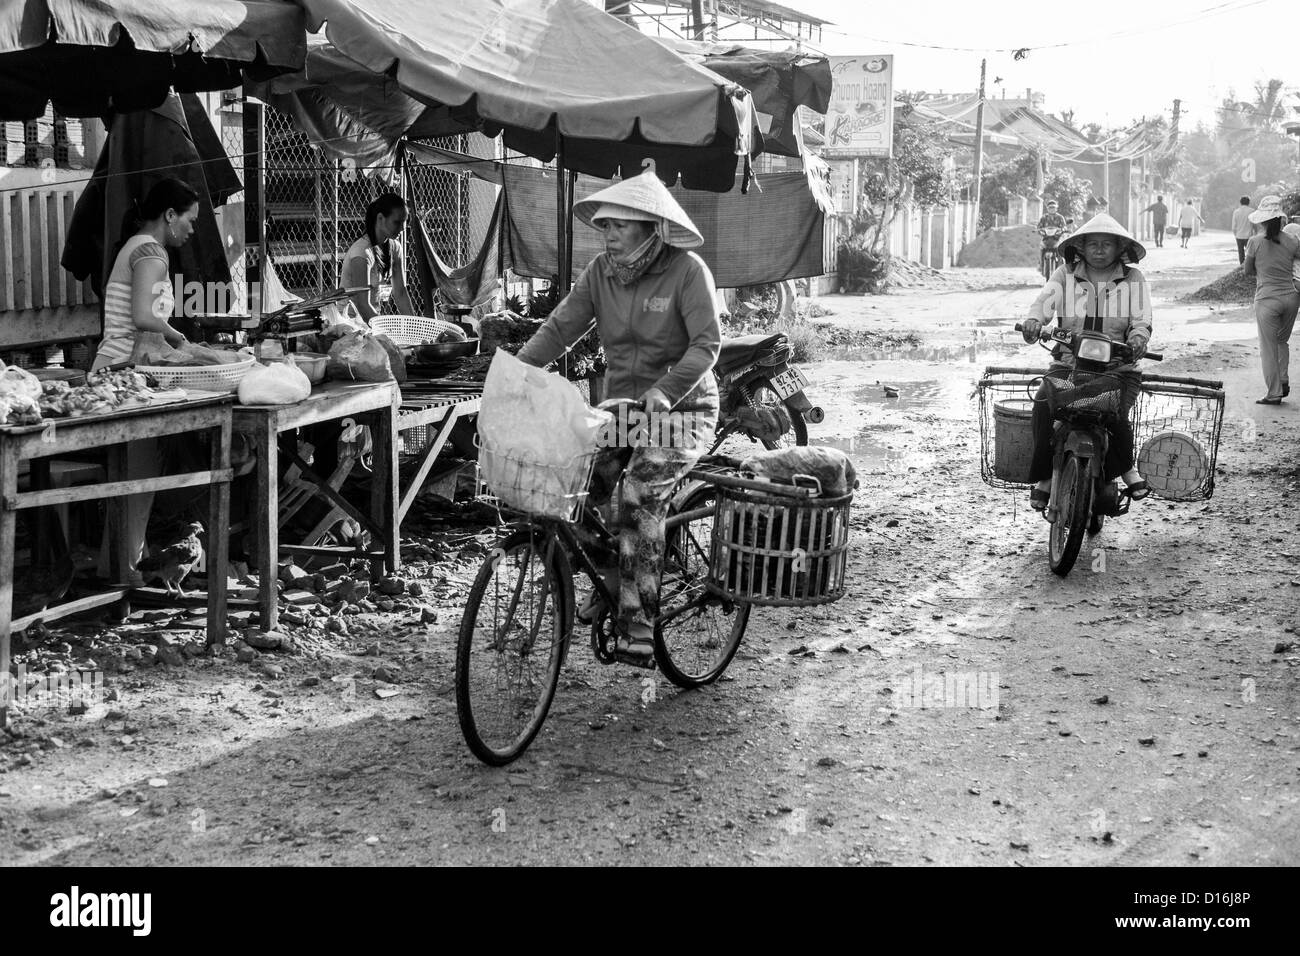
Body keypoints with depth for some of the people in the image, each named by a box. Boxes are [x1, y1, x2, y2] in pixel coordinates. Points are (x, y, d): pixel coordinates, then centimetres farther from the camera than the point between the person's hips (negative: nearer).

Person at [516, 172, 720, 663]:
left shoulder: (686, 271, -12)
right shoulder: (601, 271, 2)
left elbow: (707, 344, -19)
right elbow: (560, 326, -3)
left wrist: (666, 390, -34)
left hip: (681, 409, -5)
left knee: (639, 493, -28)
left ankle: (638, 623, -22)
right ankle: (609, 579, 12)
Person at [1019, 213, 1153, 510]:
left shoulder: (1132, 279, 9)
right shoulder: (1065, 275, 9)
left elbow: (1141, 319, 1)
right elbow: (1045, 301, -6)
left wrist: (1138, 337, -23)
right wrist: (1034, 321, -30)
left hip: (1117, 368, 0)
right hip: (1068, 364, 1)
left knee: (1115, 415, -28)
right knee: (1044, 407, -26)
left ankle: (1125, 467, 2)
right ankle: (1045, 475, -9)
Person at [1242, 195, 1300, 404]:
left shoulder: (1255, 242, -9)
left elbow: (1248, 270, 3)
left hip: (1267, 299, -3)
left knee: (1269, 347, 5)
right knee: (1282, 341, 23)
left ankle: (1274, 393, 7)